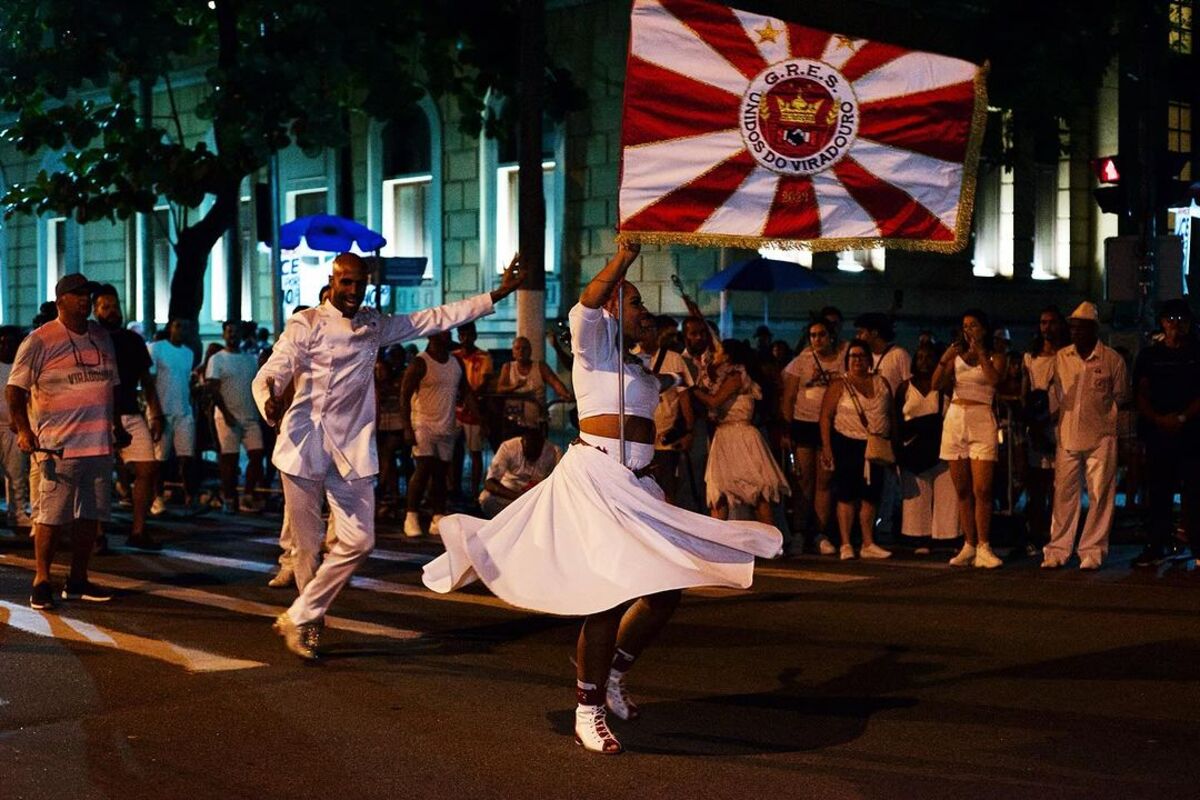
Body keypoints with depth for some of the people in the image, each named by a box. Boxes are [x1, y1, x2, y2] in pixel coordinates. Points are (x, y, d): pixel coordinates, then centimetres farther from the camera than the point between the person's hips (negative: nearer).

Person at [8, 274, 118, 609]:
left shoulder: (102, 337, 14)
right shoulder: (40, 340, -4)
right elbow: (15, 388, -6)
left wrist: (114, 426, 20)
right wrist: (24, 430, -16)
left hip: (99, 443, 6)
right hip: (58, 445, -6)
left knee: (90, 516, 8)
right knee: (52, 516, -6)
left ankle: (78, 581, 17)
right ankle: (41, 581, 5)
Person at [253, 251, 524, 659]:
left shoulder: (375, 326, 13)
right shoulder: (305, 324, -1)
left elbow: (436, 319, 14)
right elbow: (269, 374, -8)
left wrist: (497, 294, 11)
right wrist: (269, 401, -33)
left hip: (352, 448, 4)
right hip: (304, 443, -4)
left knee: (358, 540, -4)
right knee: (306, 544, 3)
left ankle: (299, 618, 7)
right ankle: (310, 623, 22)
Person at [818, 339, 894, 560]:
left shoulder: (881, 382, 10)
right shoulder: (839, 385, -1)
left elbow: (890, 415, 13)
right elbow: (825, 416, -5)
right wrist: (826, 447, -13)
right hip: (848, 444, -4)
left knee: (870, 495, 6)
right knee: (847, 496, -3)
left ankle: (868, 544, 13)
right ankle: (845, 545, 1)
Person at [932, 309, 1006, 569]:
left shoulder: (994, 357, 5)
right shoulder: (957, 356, 13)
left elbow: (994, 379, -16)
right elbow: (936, 384, 3)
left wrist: (980, 352, -14)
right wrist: (944, 360, -12)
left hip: (981, 422, -4)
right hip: (954, 419, 4)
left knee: (982, 490, -11)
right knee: (962, 490, 5)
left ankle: (983, 547, -8)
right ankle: (968, 546, 10)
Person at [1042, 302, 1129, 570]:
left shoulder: (1112, 359, 1)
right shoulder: (1061, 357, 9)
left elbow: (1121, 396, 9)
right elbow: (1055, 394, 15)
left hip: (1100, 437, -2)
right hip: (1067, 436, 2)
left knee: (1100, 496, 0)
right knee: (1063, 494, 1)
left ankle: (1092, 551, 8)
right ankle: (1057, 550, 7)